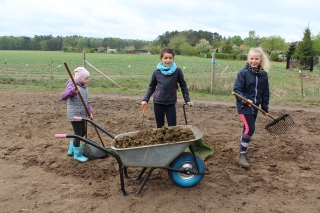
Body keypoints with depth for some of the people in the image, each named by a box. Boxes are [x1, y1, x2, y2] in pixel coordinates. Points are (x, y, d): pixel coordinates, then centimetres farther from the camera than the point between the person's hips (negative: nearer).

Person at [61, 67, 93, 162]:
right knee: (78, 134, 0)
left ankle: (71, 150, 35)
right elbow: (63, 96, -29)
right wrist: (73, 90, -46)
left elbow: (86, 101, 14)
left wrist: (90, 111, 2)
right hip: (75, 115, -9)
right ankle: (77, 154, 18)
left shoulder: (83, 87, 11)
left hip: (82, 114, 9)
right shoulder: (73, 86, -16)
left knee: (83, 132, 19)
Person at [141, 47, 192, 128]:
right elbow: (151, 87, 8)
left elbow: (183, 86, 3)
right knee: (160, 126, 9)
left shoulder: (177, 71, -8)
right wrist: (145, 99, 0)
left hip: (171, 104, -1)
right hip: (158, 103, 1)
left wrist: (187, 100, -1)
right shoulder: (156, 72, -4)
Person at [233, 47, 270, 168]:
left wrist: (265, 108, 13)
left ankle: (243, 153, 27)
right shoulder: (243, 73, -11)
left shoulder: (263, 75, 4)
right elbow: (237, 89, -14)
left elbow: (265, 93, 11)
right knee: (250, 129, -14)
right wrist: (245, 99, -28)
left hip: (255, 107, 6)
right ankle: (241, 155, -3)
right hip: (244, 106, -6)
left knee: (248, 130, 13)